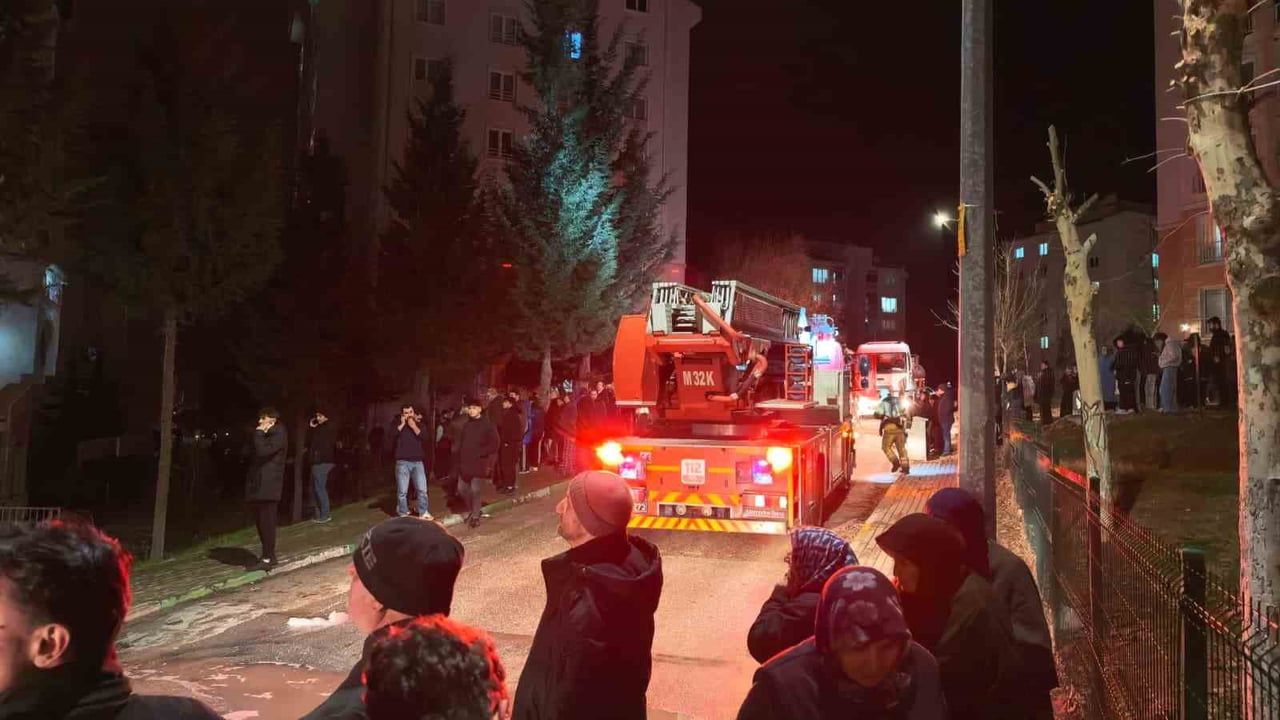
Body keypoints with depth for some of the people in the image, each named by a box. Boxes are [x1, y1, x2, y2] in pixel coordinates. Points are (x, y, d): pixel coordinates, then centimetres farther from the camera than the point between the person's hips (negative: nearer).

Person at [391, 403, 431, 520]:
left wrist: (413, 426, -12)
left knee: (422, 489, -1)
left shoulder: (419, 424, 11)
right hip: (403, 462, -1)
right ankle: (403, 515, 6)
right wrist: (402, 424, -12)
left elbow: (424, 437, -6)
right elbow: (392, 436, -10)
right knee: (402, 491, -3)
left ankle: (424, 512, 10)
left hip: (417, 461, 1)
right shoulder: (398, 424, 8)